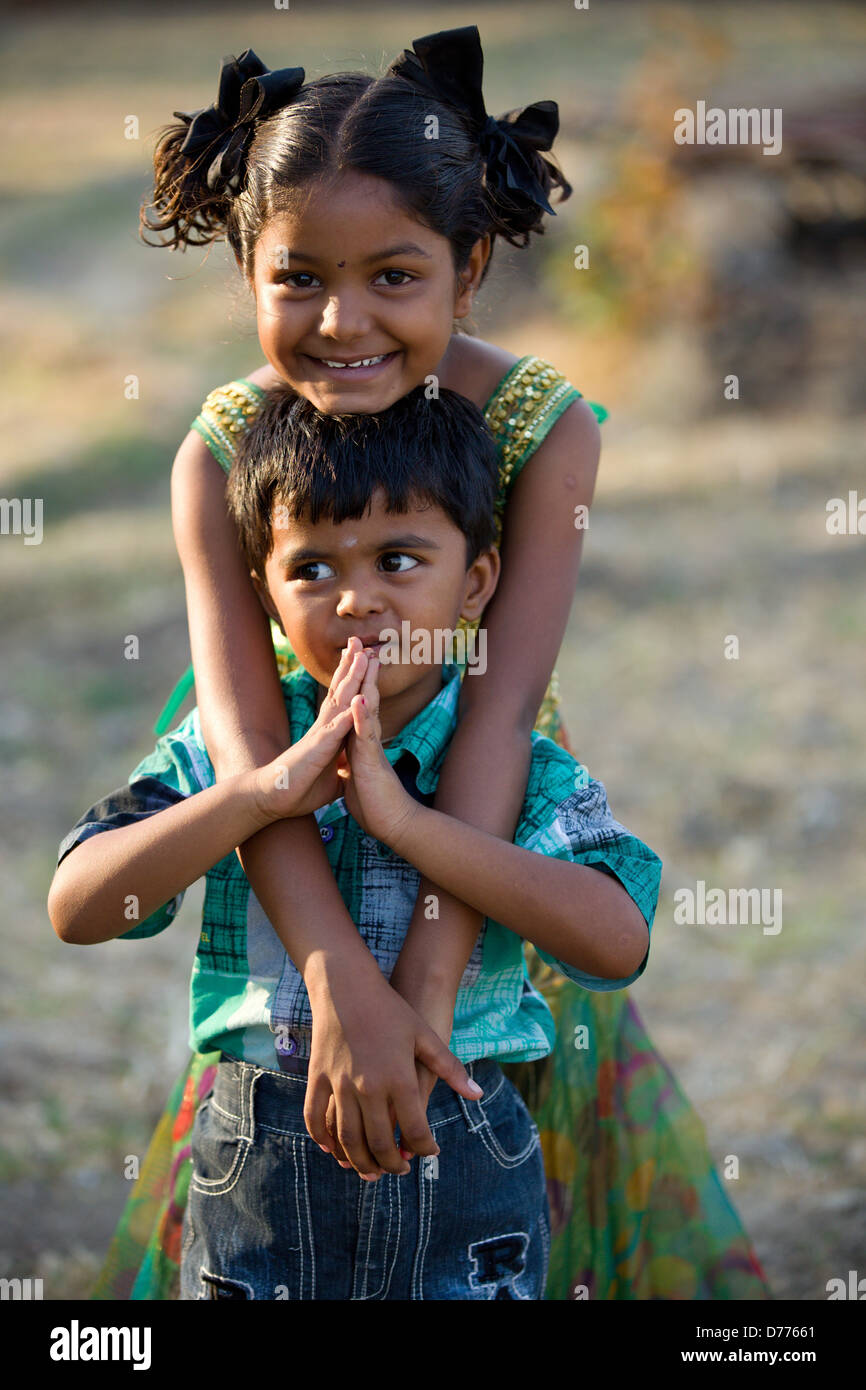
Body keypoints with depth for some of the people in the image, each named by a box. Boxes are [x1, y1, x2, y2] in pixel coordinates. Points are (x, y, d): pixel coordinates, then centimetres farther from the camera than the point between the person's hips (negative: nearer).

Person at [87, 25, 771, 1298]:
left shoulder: (545, 429, -22)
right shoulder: (222, 455, -21)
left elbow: (501, 706, -29)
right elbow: (245, 732, -31)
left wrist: (427, 977, -37)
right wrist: (344, 988, -43)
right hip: (307, 870, 1)